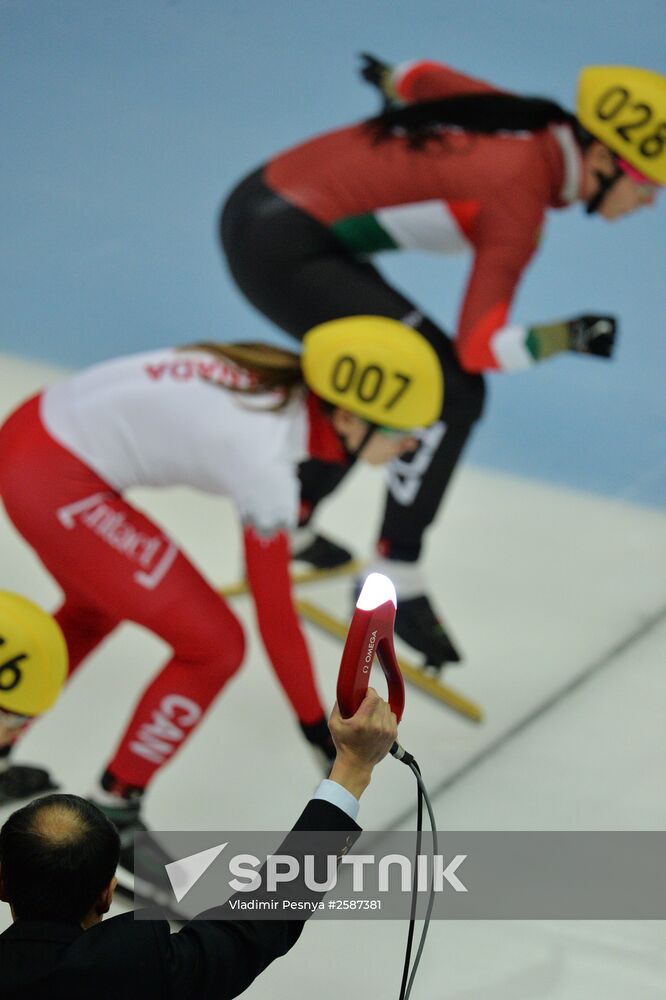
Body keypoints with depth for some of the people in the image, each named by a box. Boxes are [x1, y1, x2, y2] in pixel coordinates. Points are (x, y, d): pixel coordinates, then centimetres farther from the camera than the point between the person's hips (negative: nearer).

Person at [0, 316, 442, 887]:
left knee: (95, 609, 33)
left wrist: (293, 526, 41)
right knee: (213, 647, -3)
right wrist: (316, 727, -4)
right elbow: (275, 615, -14)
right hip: (55, 483, -9)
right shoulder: (266, 460, -22)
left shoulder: (286, 383, 0)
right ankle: (111, 817, 11)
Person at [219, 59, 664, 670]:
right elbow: (479, 347, -20)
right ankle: (394, 580, 0)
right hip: (282, 252, -10)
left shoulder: (527, 122, 3)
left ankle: (289, 528, 38)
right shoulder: (520, 200, -18)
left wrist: (392, 79, 43)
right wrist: (570, 336, -7)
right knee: (451, 392, -10)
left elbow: (422, 78, 22)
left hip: (260, 207, 10)